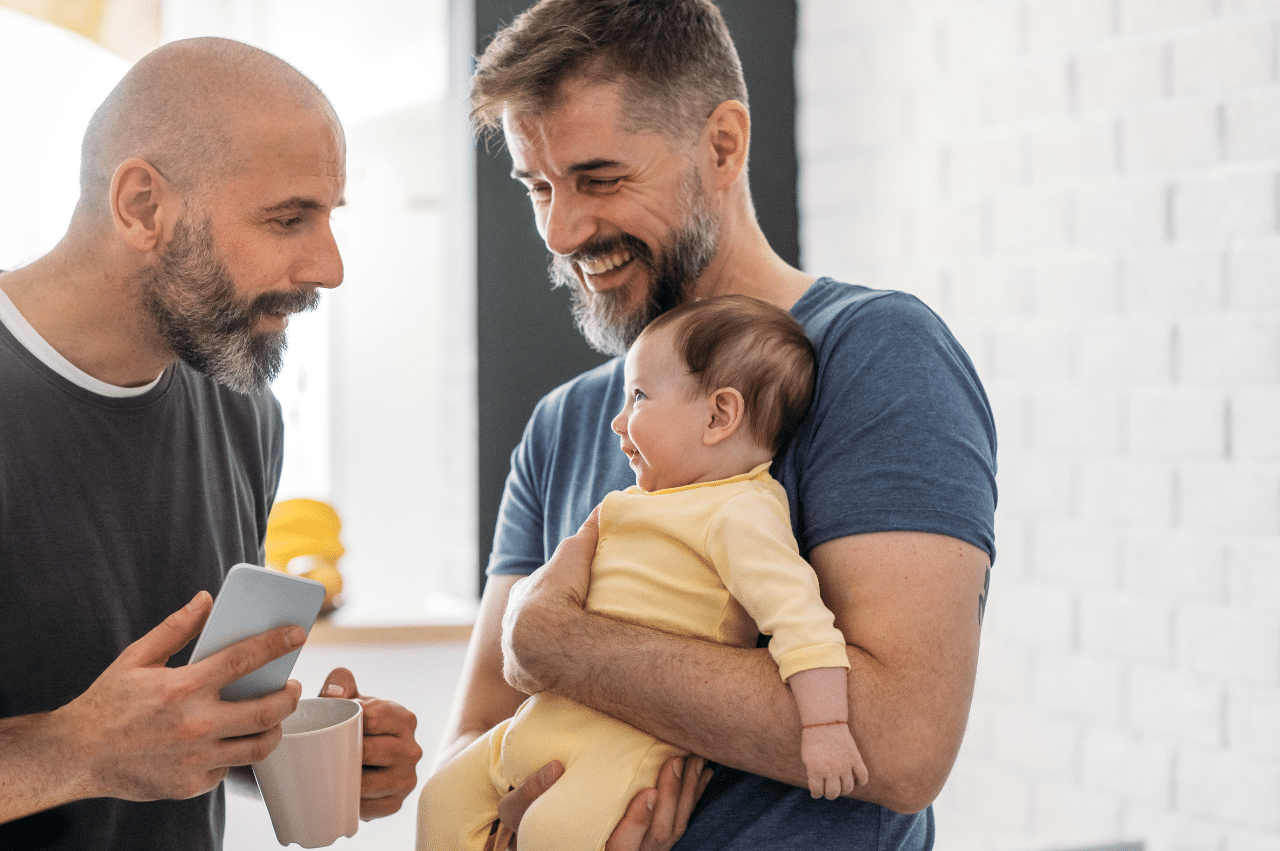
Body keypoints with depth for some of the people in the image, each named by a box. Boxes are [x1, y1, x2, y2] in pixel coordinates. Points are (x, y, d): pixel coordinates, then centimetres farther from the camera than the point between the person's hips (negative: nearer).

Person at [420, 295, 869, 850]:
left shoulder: (741, 515, -15)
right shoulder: (658, 502, 17)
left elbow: (800, 619, -25)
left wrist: (825, 727, -32)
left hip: (641, 736, -10)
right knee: (445, 799, 9)